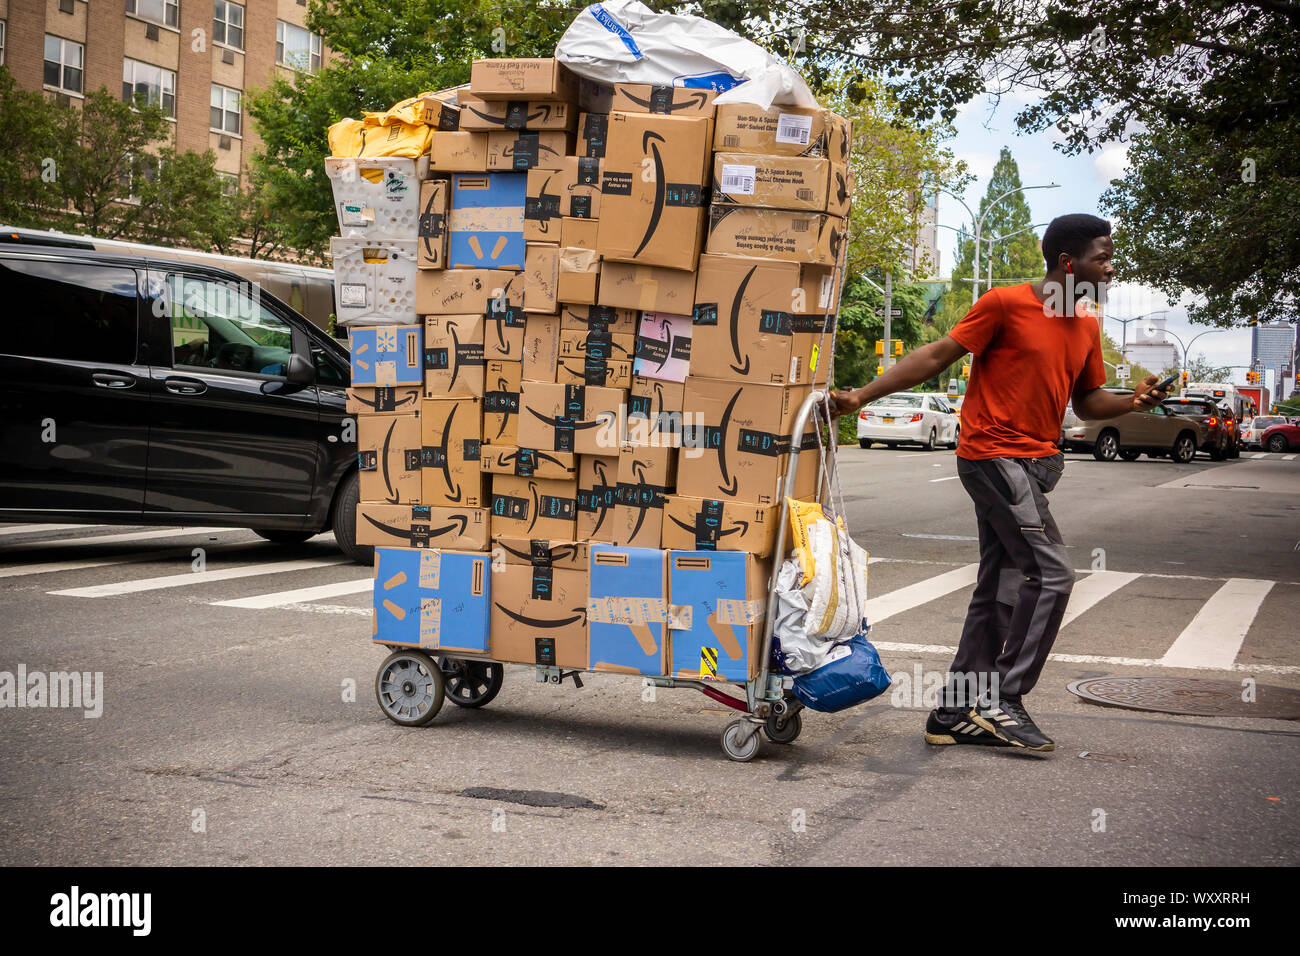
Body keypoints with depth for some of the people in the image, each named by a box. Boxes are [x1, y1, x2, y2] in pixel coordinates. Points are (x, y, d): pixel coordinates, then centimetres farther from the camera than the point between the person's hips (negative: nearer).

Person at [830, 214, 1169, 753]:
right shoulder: (1006, 304, -10)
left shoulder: (1087, 325, 13)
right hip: (994, 456, -8)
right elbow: (938, 356, -7)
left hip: (1031, 463, 8)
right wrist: (862, 396, -10)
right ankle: (1003, 701, -7)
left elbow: (1086, 401, 19)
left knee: (1001, 587, 8)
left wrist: (1132, 402, -2)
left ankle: (955, 714, 14)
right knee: (1050, 573, -14)